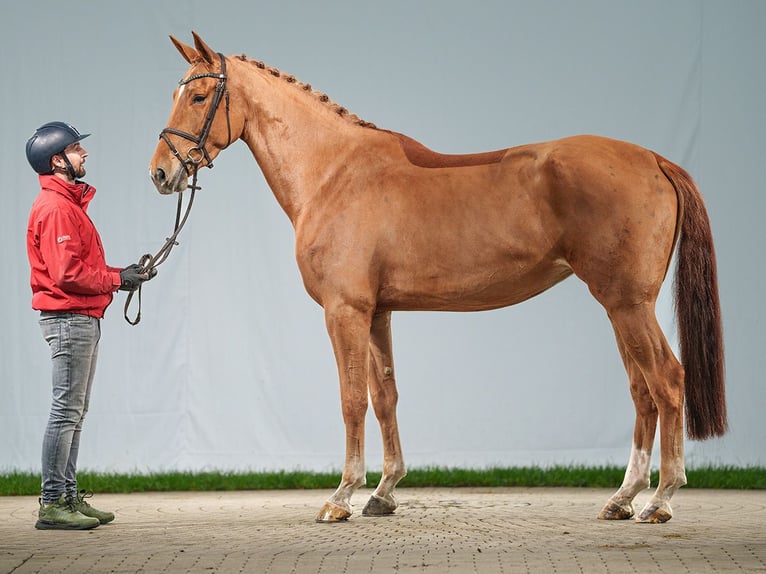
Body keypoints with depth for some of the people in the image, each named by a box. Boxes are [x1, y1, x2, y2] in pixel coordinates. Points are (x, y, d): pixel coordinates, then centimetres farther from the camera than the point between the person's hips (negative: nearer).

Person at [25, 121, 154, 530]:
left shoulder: (69, 203, 18)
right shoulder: (56, 208, -15)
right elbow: (68, 273, -22)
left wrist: (119, 273, 6)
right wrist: (117, 280, -13)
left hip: (83, 319, 11)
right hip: (69, 318, -11)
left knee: (74, 412, 13)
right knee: (66, 411, -9)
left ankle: (69, 497, 18)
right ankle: (52, 504, -7)